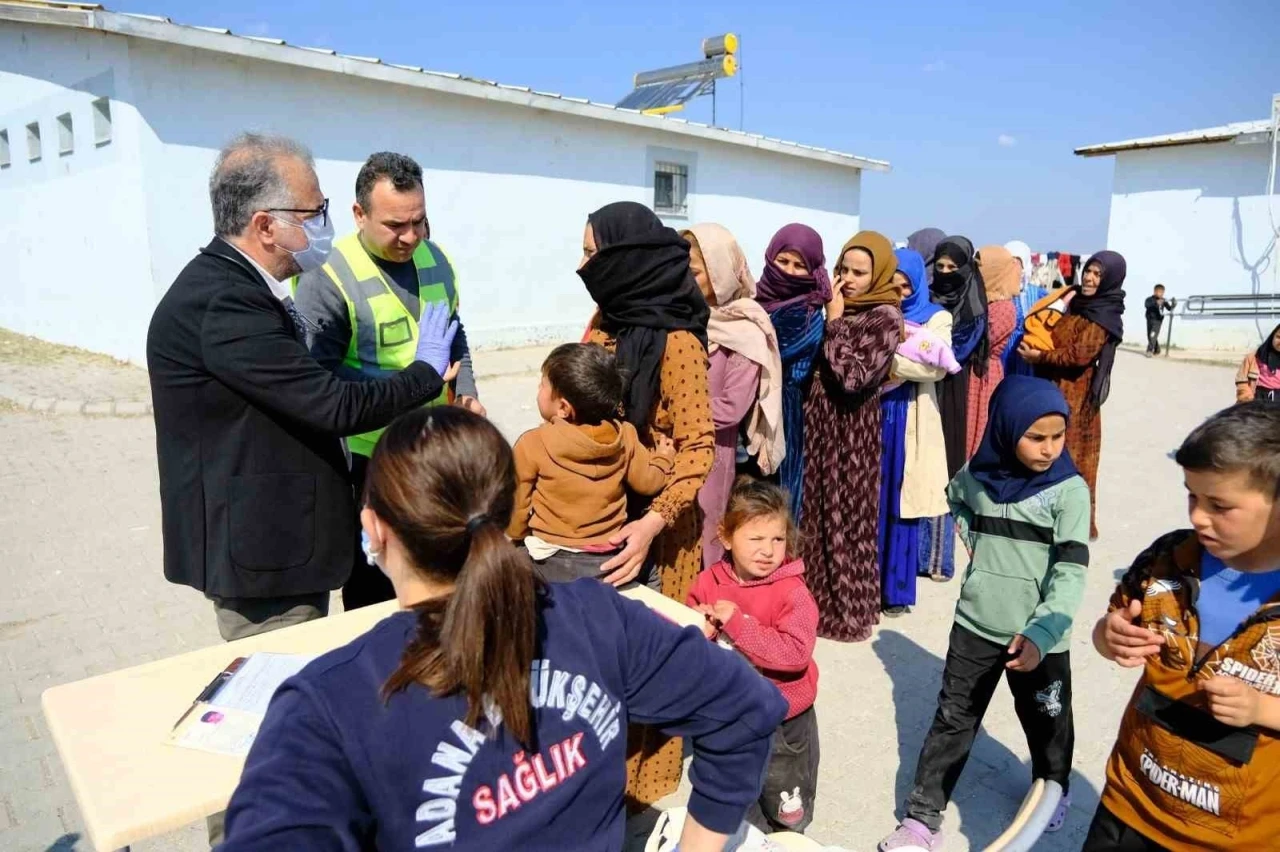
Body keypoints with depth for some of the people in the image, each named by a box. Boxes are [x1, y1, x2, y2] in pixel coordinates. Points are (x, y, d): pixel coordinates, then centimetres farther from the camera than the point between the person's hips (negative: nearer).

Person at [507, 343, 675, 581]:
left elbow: (518, 504, -5)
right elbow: (648, 482, 6)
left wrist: (516, 536, 16)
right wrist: (663, 458, 27)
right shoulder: (624, 436, -7)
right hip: (610, 559, 4)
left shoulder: (533, 444, -16)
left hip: (555, 562, -4)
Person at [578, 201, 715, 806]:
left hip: (646, 522, -7)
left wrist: (654, 521, -33)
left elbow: (698, 447, -21)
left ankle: (637, 773, 29)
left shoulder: (675, 341, -19)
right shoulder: (605, 320, 4)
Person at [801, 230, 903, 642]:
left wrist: (833, 323, -19)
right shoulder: (839, 305, 8)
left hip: (850, 429, -7)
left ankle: (847, 608, 17)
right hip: (819, 421, 7)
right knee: (817, 511, 14)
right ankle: (816, 594, 28)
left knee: (845, 516, 3)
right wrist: (831, 318, 0)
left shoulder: (886, 317, -13)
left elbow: (852, 376, -22)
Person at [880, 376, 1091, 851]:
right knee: (952, 722, 9)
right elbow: (955, 499, 21)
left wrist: (1041, 634, -30)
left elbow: (1071, 572, -19)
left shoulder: (1070, 489, -14)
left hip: (1040, 636, -1)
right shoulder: (977, 475, -4)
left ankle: (1053, 788, 50)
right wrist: (970, 535, 3)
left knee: (1047, 722, 20)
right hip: (976, 625, 2)